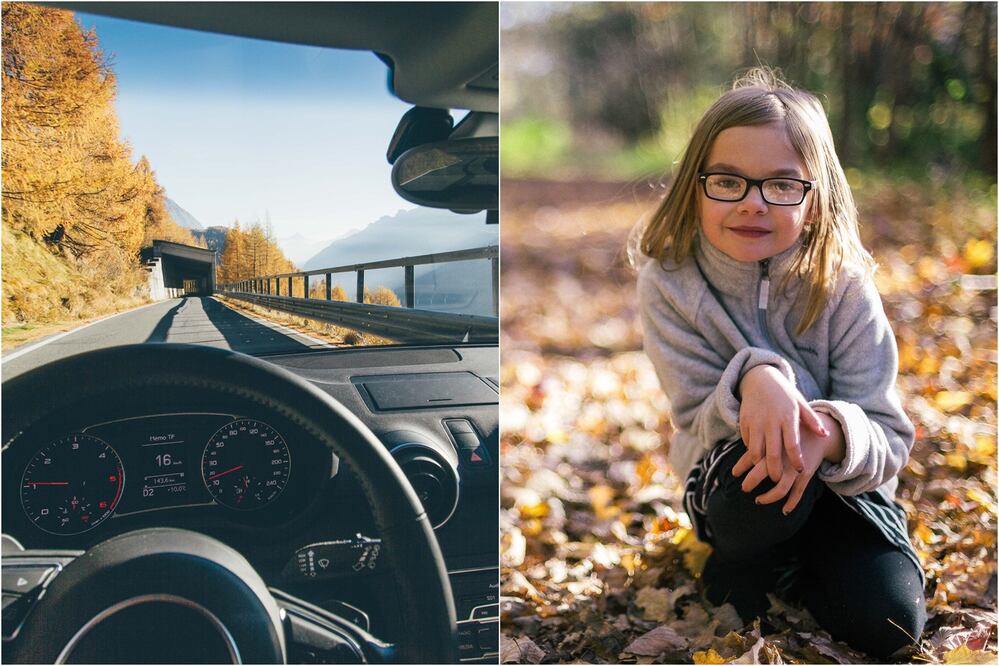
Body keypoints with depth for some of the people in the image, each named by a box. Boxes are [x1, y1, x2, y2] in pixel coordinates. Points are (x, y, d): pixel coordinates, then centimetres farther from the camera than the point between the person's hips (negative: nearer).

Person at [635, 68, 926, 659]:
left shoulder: (844, 285, -18)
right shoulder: (669, 282, -18)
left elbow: (889, 440, -19)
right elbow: (699, 427, -19)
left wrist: (833, 436, -43)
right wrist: (750, 381, -41)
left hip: (839, 480, 2)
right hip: (730, 481, -1)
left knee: (889, 622, -18)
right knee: (766, 460, -35)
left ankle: (786, 562, 13)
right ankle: (739, 564, -1)